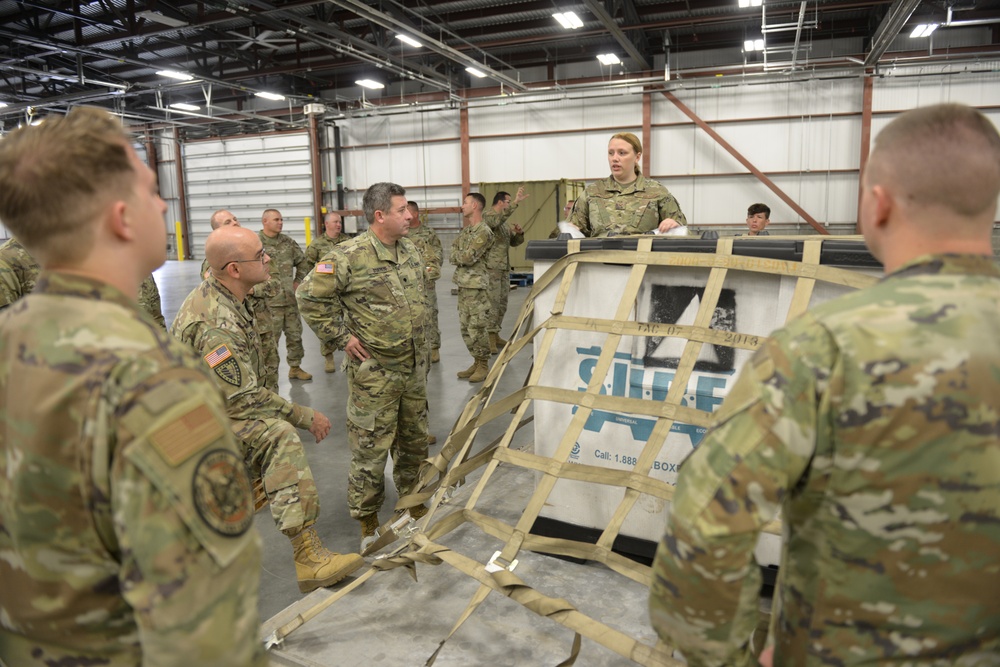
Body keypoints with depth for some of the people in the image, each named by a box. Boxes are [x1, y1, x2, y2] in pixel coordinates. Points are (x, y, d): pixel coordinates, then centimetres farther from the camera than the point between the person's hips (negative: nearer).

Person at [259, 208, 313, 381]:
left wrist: (298, 281, 10)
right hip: (269, 302, -6)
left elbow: (303, 263, 18)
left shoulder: (288, 242, 8)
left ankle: (295, 367, 28)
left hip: (291, 300, 6)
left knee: (295, 335, 14)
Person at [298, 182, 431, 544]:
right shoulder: (349, 256, -17)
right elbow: (310, 296, -15)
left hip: (414, 366, 7)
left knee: (414, 437, 20)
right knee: (370, 446, 3)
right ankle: (366, 516, 21)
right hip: (375, 370, -7)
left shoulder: (411, 250, 7)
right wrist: (341, 337, -13)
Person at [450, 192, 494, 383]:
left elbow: (468, 257, -19)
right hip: (463, 284, 9)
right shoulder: (465, 230, 16)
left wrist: (457, 255, 0)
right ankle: (476, 362, 22)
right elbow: (454, 254, 13)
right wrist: (461, 257, -7)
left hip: (477, 286, -9)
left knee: (477, 328, -4)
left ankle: (483, 365, 8)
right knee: (465, 327, 12)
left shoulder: (484, 231, -13)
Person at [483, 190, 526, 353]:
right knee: (492, 303, -9)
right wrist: (516, 202, -39)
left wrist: (519, 233, 0)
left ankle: (495, 335, 21)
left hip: (504, 267, 9)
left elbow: (514, 242, 22)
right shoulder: (488, 216, -8)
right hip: (491, 267, -9)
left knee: (502, 302, 11)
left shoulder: (505, 221, 20)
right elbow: (499, 218, -31)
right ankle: (489, 338, -5)